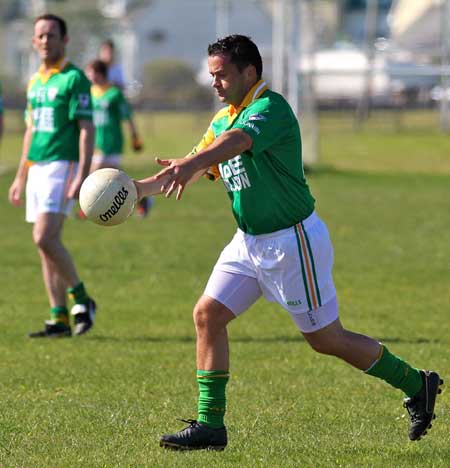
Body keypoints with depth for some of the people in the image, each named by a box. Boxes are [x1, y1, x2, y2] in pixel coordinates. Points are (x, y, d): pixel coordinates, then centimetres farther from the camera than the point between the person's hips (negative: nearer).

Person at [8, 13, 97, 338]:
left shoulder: (74, 79, -7)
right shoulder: (35, 82, 17)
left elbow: (87, 129, -12)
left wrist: (82, 175, -21)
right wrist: (20, 177, 22)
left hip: (62, 165, -8)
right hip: (36, 166, 8)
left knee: (45, 238, -18)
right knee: (46, 245, 5)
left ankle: (81, 299, -3)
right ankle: (60, 319, 7)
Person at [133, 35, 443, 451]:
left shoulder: (271, 108, -20)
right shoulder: (223, 119, 10)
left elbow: (237, 141, -41)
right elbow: (192, 170, 11)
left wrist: (189, 164, -59)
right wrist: (138, 187, -4)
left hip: (292, 240, -8)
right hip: (249, 242, 8)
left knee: (327, 339, 1)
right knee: (207, 315, -3)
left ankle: (417, 384, 19)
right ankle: (210, 424, 1)